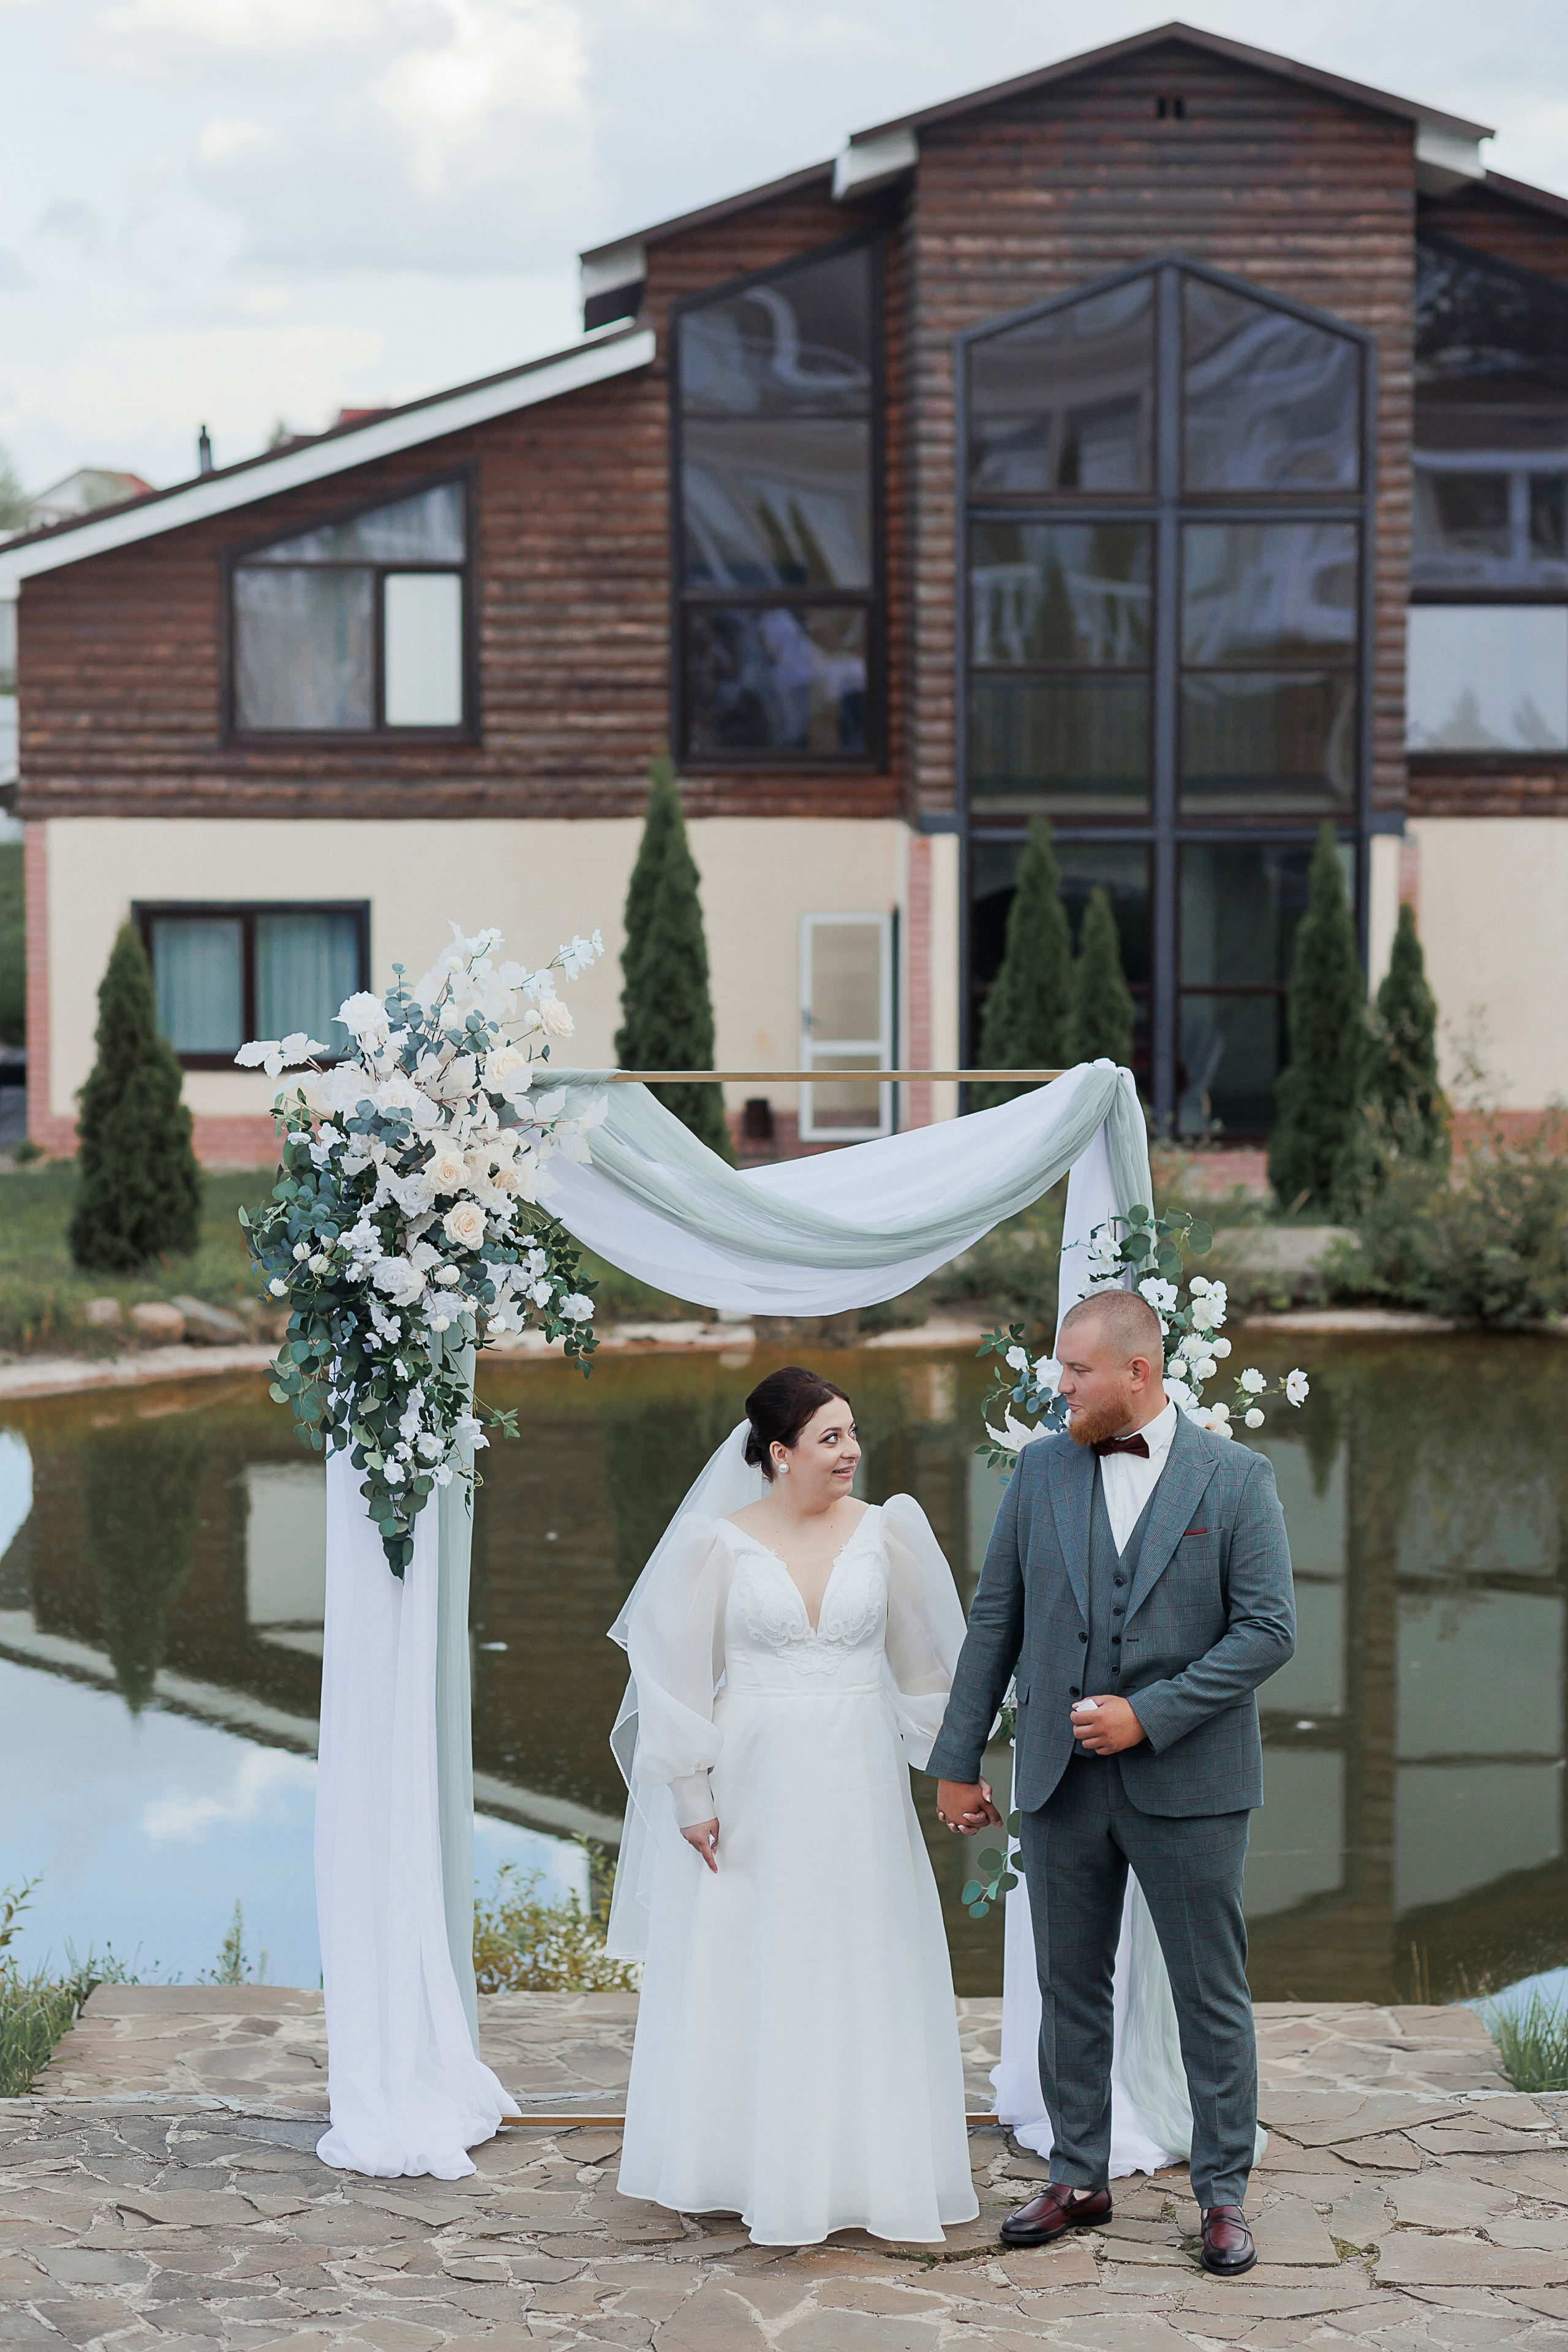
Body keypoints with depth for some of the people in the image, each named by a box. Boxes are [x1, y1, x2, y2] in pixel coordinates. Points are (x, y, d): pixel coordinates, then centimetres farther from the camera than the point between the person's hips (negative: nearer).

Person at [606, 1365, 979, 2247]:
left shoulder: (886, 1531, 2)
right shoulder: (720, 1544, -4)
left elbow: (927, 1657, 10)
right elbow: (679, 1672, -2)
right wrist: (692, 1796, -5)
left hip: (857, 1788, 2)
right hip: (752, 1786, -2)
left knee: (865, 1971, 5)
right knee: (745, 1971, 5)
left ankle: (874, 2171, 14)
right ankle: (732, 2170, 15)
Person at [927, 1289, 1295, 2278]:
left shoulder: (1237, 1478, -5)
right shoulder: (1042, 1471, 4)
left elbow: (1269, 1630, -9)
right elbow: (996, 1620, 8)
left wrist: (1148, 1713, -16)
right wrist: (958, 1759, 8)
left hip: (1187, 1781, -3)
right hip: (1061, 1780, 3)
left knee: (1212, 1996, 4)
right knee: (1071, 1987, 11)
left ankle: (1225, 2194, 14)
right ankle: (1079, 2179, 23)